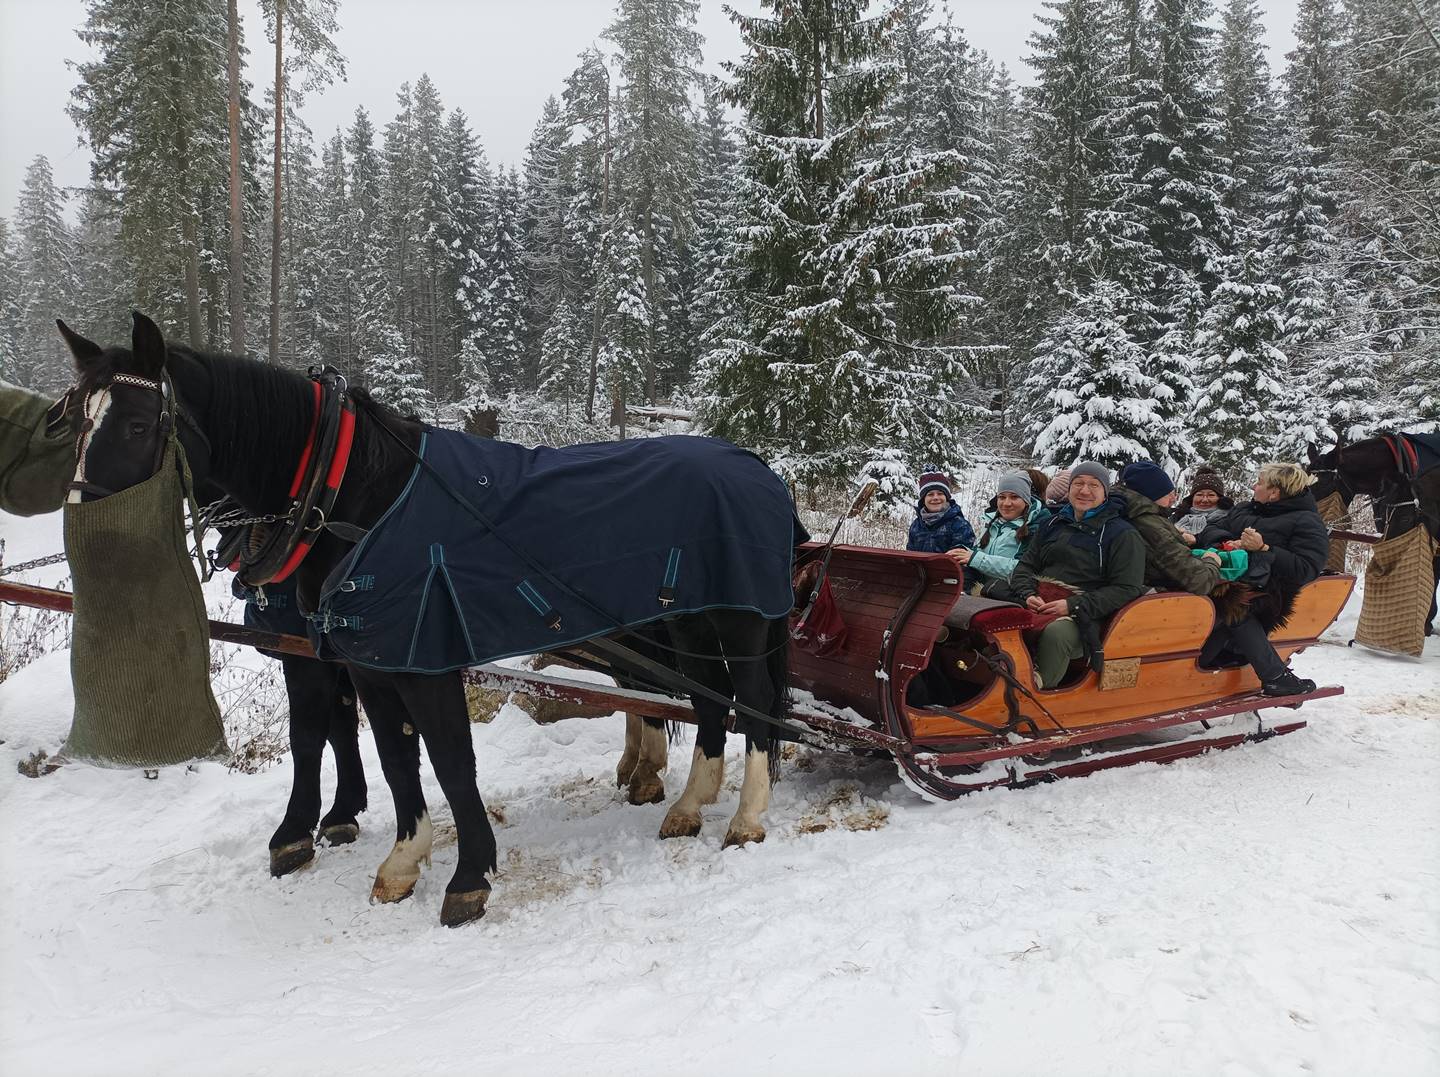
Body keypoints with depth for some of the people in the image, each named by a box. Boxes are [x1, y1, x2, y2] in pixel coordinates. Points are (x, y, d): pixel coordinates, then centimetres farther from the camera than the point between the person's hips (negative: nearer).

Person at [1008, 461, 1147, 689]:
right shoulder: (1054, 524, 22)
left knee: (1055, 633, -40)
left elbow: (1127, 589, -4)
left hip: (1083, 616, -5)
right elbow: (1026, 565, 22)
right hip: (1036, 604, 5)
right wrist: (1028, 594, -2)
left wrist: (1073, 606, -13)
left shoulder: (1123, 535, 5)